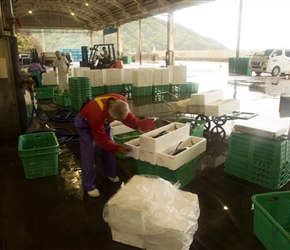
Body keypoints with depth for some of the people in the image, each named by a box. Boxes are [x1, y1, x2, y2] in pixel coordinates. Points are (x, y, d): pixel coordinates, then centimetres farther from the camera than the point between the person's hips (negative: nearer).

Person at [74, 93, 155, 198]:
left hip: (103, 120, 6)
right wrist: (118, 148, -32)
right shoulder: (97, 113, -45)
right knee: (88, 153, -11)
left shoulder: (122, 102, -29)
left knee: (109, 147, 7)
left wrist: (140, 124, -28)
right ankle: (89, 186, 0)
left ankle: (110, 174, 29)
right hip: (85, 123, -6)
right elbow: (101, 138, -32)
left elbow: (128, 117, -11)